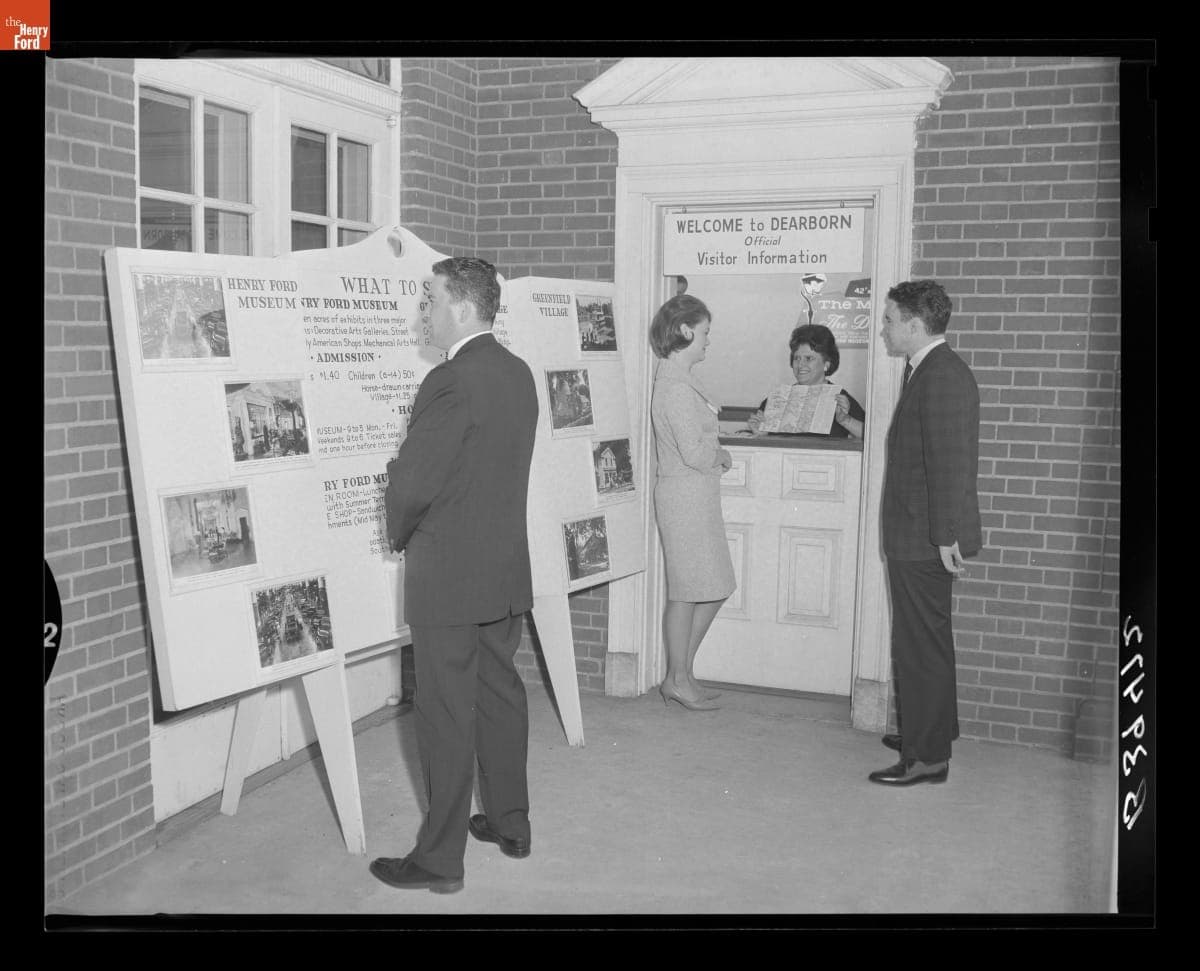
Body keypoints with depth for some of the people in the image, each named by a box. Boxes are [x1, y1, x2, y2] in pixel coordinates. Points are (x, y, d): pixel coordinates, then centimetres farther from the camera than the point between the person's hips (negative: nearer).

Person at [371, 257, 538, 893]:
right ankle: (511, 823, 33)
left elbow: (412, 483, -20)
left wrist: (398, 533, 0)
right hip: (507, 568, 8)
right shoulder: (519, 373, 6)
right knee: (500, 694, 19)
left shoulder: (451, 381, -21)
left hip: (448, 576, -8)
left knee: (446, 715, 2)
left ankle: (441, 858, 14)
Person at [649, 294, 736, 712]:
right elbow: (694, 452, -23)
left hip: (695, 494, 10)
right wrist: (722, 456, -5)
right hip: (685, 494, -10)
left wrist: (714, 455, 3)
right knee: (687, 591, 1)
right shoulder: (676, 387, -19)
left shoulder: (679, 379, 13)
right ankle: (678, 680, 14)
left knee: (711, 589, 14)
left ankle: (681, 675, 22)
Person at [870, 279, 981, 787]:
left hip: (924, 540, -10)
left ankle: (927, 756, 7)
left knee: (920, 644, -2)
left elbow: (949, 463, -23)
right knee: (927, 640, 21)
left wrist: (946, 537, -23)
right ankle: (931, 731, 35)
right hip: (917, 537, 10)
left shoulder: (942, 376, -20)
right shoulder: (926, 369, 13)